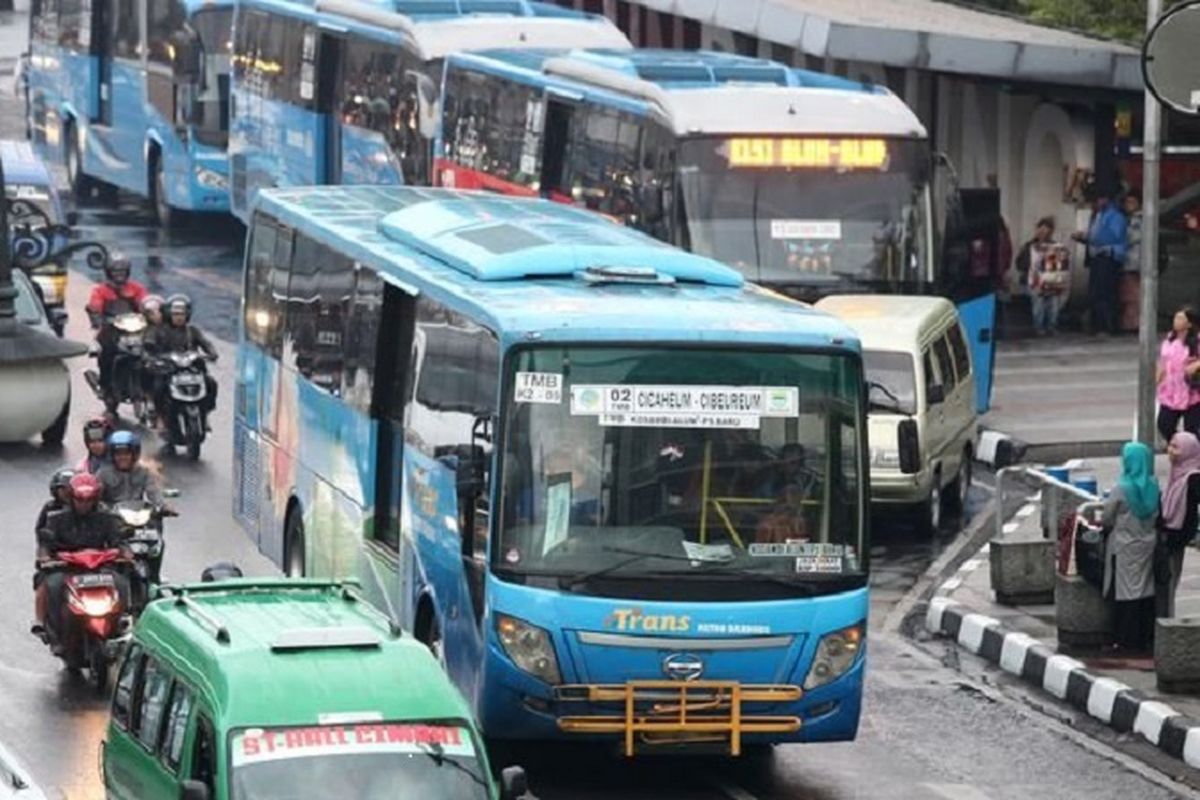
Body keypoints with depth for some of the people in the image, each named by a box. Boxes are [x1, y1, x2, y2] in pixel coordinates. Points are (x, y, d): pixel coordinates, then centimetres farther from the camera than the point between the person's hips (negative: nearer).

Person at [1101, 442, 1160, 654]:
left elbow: (1107, 520, -8)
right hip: (1147, 545, 5)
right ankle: (1147, 638, 15)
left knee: (1127, 592, 2)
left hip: (1125, 548, -5)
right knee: (1146, 591, 11)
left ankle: (1129, 641, 5)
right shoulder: (1153, 487, -3)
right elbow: (1156, 516, 7)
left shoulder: (1121, 489, -17)